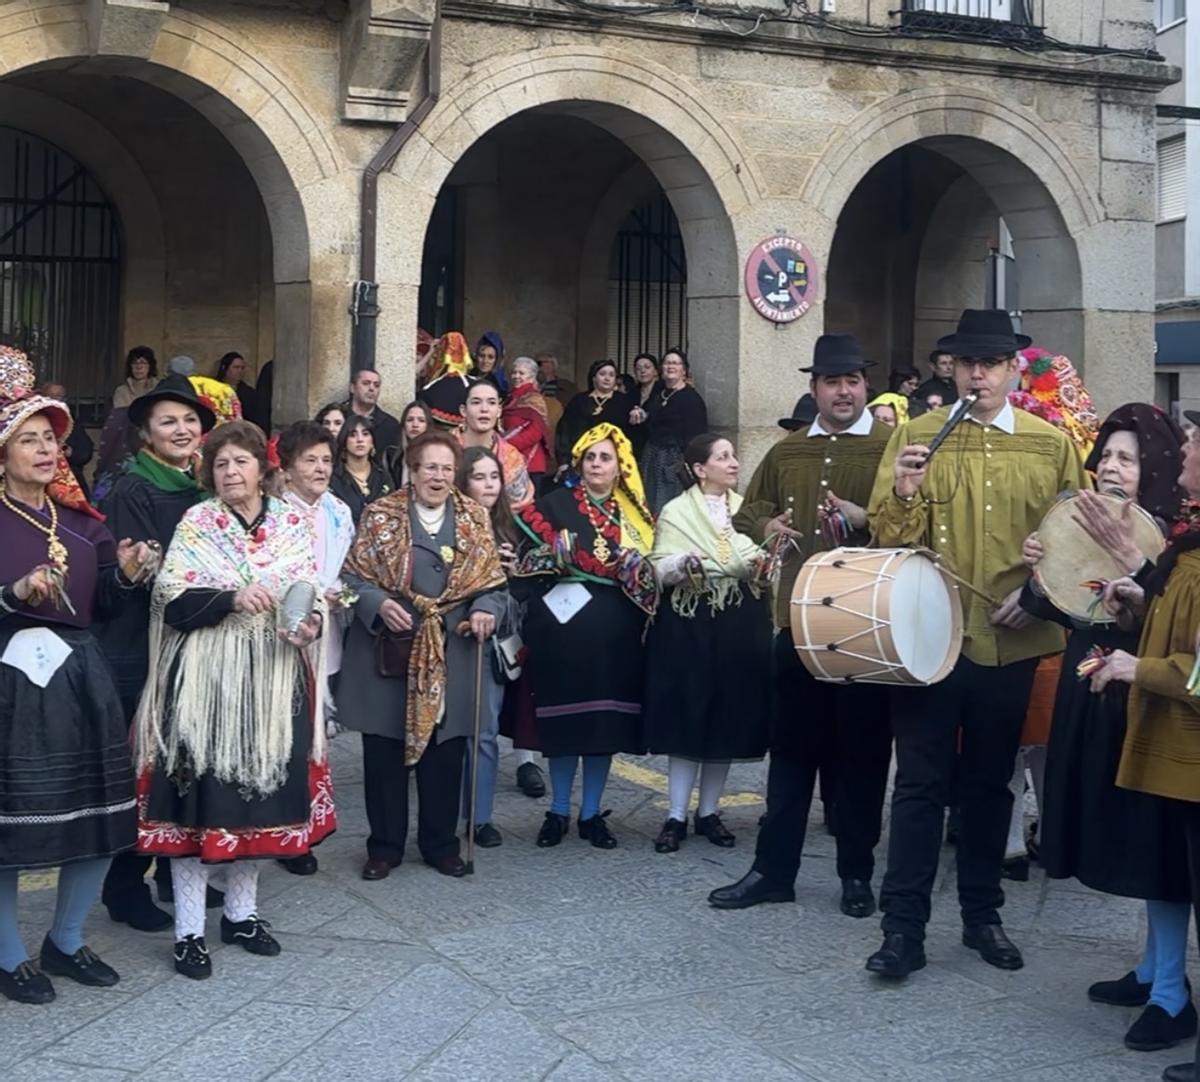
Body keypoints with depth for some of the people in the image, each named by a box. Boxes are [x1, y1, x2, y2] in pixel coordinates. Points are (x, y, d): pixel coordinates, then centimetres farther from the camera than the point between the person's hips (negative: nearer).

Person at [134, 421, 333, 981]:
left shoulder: (293, 523, 6)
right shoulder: (196, 523, -2)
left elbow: (315, 594, 6)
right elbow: (172, 603, -10)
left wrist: (311, 623, -16)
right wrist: (232, 600, -23)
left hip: (273, 680, 3)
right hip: (204, 680, -3)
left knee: (259, 792, 10)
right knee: (199, 796, -3)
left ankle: (241, 913, 26)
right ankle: (189, 930, 6)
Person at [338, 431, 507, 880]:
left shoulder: (474, 518, 7)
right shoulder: (381, 514, 0)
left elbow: (491, 580, 7)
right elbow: (353, 575, -2)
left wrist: (485, 610, -13)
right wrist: (379, 603, -19)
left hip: (451, 652, 2)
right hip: (388, 649, -2)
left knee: (446, 750, 7)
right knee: (384, 750, 5)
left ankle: (440, 843, 22)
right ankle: (385, 845, 18)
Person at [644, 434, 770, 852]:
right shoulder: (676, 511, 2)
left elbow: (762, 565, 12)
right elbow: (660, 568, -5)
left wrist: (761, 565, -10)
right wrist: (684, 564, -25)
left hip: (742, 625, 3)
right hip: (689, 623, -3)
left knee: (731, 718, 4)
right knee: (686, 716, -3)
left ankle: (708, 812, 15)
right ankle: (676, 816, 5)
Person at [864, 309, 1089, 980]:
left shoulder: (1052, 445, 4)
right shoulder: (916, 436, 0)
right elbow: (890, 537, -3)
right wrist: (904, 493, -23)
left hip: (1010, 644, 2)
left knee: (990, 782, 14)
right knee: (921, 784, 0)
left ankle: (983, 915, 26)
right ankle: (904, 928, 5)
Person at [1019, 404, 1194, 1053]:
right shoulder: (1085, 526, 8)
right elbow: (1059, 610, 14)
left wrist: (1128, 557, -32)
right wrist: (1039, 573, -5)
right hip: (1093, 703, 8)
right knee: (1126, 839, 16)